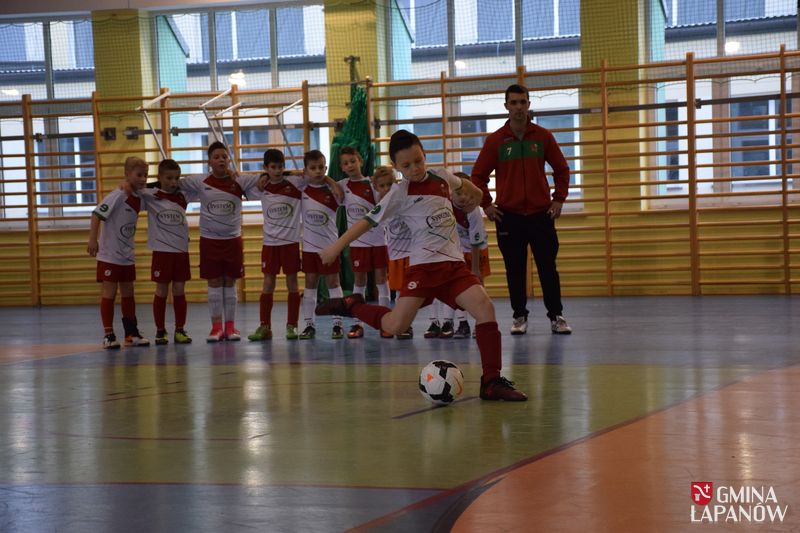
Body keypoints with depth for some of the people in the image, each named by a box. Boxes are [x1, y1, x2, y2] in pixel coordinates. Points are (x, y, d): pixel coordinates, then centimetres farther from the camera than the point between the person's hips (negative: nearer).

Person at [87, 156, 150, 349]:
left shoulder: (139, 198, 3)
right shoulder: (118, 196, -17)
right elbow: (97, 214, -20)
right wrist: (93, 240, -25)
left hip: (127, 256, 7)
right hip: (109, 255, -7)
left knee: (128, 293, 12)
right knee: (109, 293, -2)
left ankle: (131, 333, 19)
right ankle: (108, 335, 2)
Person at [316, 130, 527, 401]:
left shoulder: (442, 176, 10)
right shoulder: (400, 193, -4)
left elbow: (466, 187, 35)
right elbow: (369, 220, -3)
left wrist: (471, 195, 20)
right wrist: (337, 246, -6)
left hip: (454, 262, 4)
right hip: (424, 265, -4)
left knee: (485, 307, -18)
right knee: (396, 326, -16)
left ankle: (492, 382, -13)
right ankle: (352, 306, 14)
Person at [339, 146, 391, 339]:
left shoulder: (373, 184, -5)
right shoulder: (342, 186, 2)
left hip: (378, 238, -1)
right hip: (358, 241, 1)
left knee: (381, 278, 2)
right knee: (359, 280, 5)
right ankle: (358, 323, 9)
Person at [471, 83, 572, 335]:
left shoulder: (543, 136, 3)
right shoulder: (495, 140, 1)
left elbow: (561, 169, 11)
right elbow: (478, 175, 7)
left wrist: (559, 199, 3)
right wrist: (486, 204, -1)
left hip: (541, 213, 0)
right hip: (508, 216, 0)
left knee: (548, 267, 0)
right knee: (514, 270, 3)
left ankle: (556, 316, 8)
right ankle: (519, 317, 13)